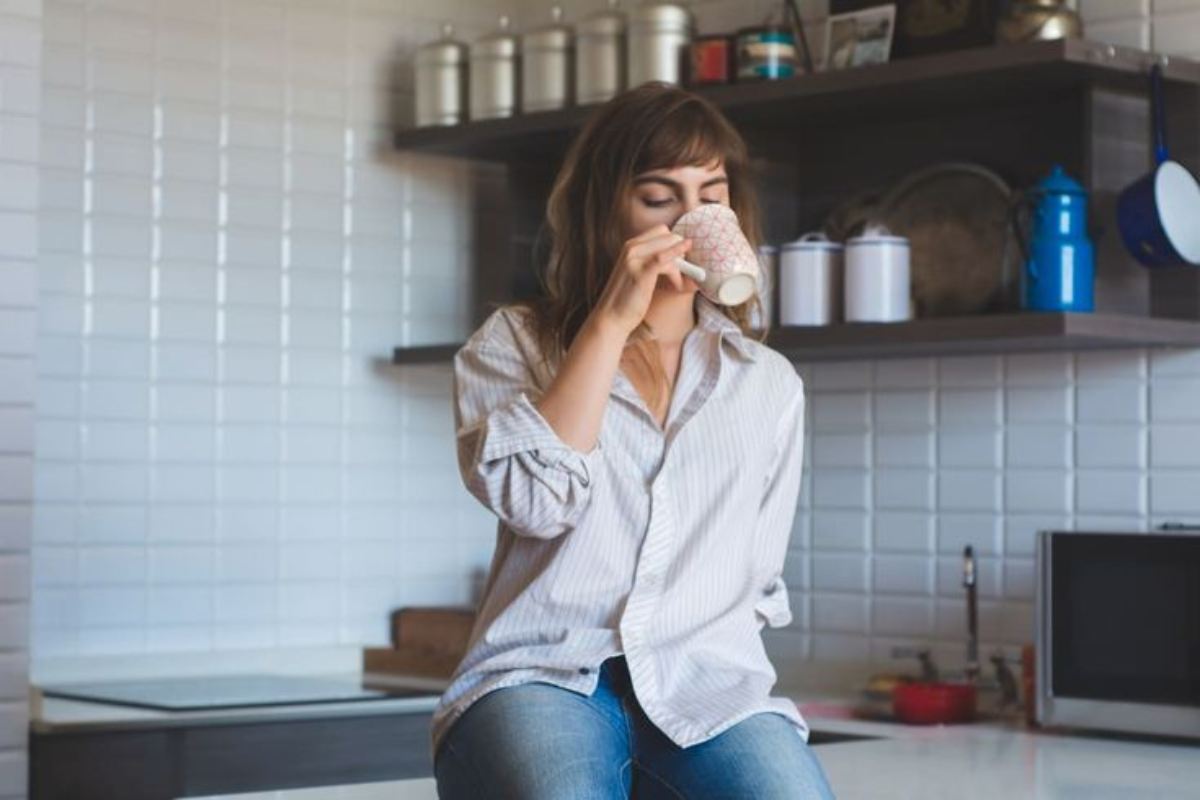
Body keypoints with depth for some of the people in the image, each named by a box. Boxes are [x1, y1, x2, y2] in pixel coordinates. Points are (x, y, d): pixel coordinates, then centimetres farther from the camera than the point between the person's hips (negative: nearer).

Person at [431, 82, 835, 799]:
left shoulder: (770, 384, 20)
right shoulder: (515, 344, 13)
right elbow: (532, 500, -7)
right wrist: (610, 322, -6)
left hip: (711, 689, 2)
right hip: (542, 678, -2)